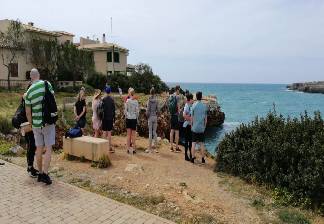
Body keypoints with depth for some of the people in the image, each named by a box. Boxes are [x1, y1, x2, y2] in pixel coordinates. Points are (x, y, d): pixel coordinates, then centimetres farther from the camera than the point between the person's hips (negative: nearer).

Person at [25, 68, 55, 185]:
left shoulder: (29, 92, 0)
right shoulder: (46, 84, -7)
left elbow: (28, 113, 3)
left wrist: (32, 124, 19)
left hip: (36, 124, 3)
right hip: (48, 122, -3)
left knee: (39, 149, 12)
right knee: (48, 149, 0)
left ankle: (40, 173, 21)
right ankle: (45, 173, -7)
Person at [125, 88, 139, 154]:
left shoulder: (127, 101, -6)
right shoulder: (136, 101, -6)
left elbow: (125, 110, -2)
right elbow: (137, 111, -4)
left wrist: (126, 116, 11)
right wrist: (137, 117, 9)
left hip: (128, 119, 1)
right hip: (134, 119, 0)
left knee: (128, 134, 8)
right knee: (133, 134, 4)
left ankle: (128, 149, 10)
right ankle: (134, 149, 5)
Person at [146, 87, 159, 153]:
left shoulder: (149, 100, -9)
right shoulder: (156, 100, 0)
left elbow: (148, 109, -8)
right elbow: (157, 109, 1)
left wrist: (147, 116, 7)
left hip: (150, 117, -3)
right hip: (155, 117, 3)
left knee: (150, 132, 1)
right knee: (154, 132, 9)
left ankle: (150, 148, 4)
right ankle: (155, 148, 10)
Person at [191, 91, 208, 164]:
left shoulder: (194, 105, -7)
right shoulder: (204, 106, -1)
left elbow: (192, 117, -4)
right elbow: (205, 118, 3)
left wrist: (191, 126, 8)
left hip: (195, 128, -2)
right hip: (202, 128, 2)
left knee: (193, 143, 4)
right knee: (202, 143, 8)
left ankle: (193, 158, 6)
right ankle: (203, 159, 12)